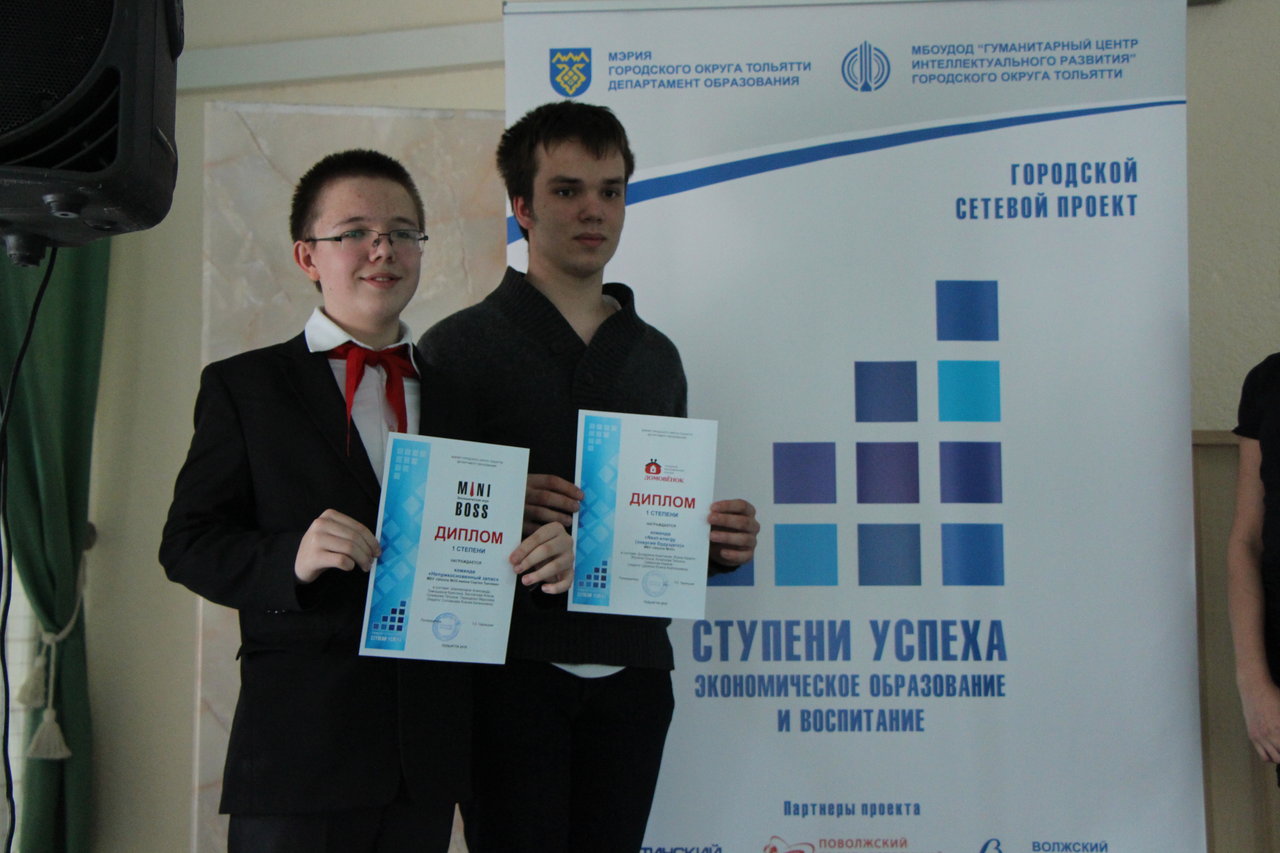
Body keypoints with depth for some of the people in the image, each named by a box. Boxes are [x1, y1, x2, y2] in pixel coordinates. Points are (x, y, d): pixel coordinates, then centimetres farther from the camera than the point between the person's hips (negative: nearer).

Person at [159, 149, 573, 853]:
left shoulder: (456, 394, 14)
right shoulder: (242, 387, 4)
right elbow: (188, 543, -3)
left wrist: (548, 553, -8)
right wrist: (291, 557, -21)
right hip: (300, 741, -3)